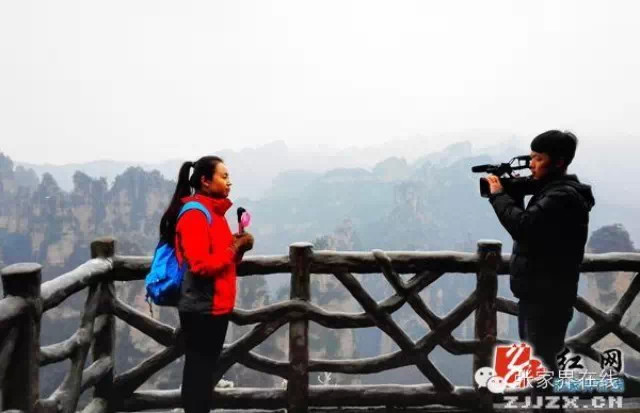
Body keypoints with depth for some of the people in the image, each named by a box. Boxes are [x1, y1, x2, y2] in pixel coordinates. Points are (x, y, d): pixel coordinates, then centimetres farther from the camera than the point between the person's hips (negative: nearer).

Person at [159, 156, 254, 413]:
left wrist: (238, 246, 0)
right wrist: (235, 248, -16)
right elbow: (201, 265, -25)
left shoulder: (214, 212, 12)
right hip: (202, 308, -9)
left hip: (217, 305, 9)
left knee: (205, 367, 18)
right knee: (199, 369, 1)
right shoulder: (194, 215, -17)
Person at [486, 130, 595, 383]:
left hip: (548, 298, -10)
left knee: (541, 364, -1)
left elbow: (523, 226, -33)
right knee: (534, 359, 22)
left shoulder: (563, 196, -20)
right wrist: (513, 194, 2)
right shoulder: (551, 191, 12)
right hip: (536, 293, 10)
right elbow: (529, 227, 17)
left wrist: (499, 195, -18)